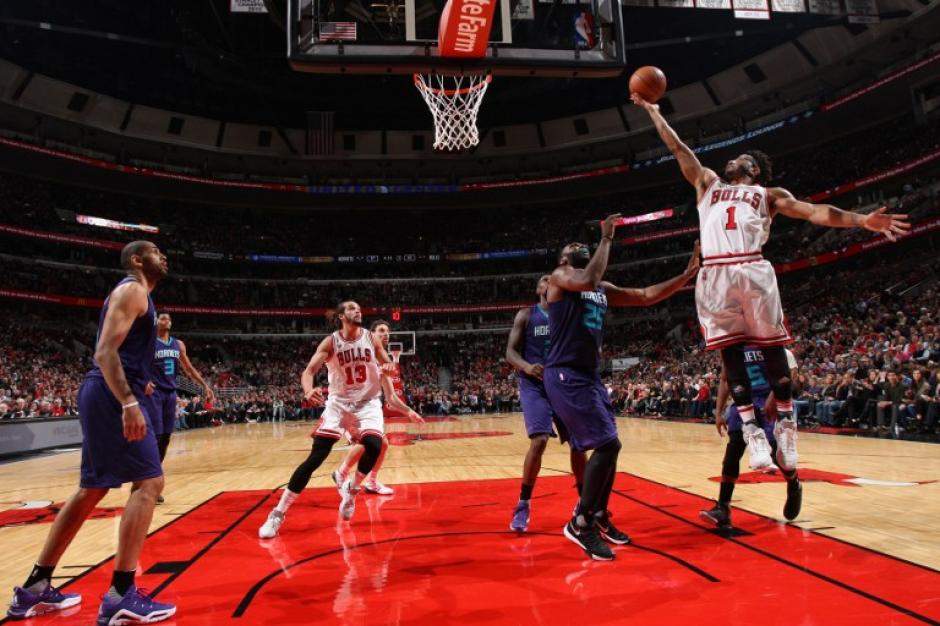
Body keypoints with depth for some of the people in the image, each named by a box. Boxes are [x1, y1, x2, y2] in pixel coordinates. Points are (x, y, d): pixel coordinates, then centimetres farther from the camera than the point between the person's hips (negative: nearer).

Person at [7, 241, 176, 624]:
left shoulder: (132, 293, 23)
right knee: (149, 481, -12)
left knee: (92, 490, 16)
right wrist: (128, 402, -29)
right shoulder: (132, 290, -7)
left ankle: (34, 589, 24)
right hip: (113, 396, -11)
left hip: (105, 395, 11)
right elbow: (106, 351, -20)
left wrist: (136, 387, 29)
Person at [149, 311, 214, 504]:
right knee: (154, 437, -9)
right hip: (154, 393, -6)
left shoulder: (178, 344, 12)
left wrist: (205, 386, 13)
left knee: (166, 437, 7)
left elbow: (189, 368, 18)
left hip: (170, 393, 6)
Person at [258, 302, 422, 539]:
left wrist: (386, 368, -22)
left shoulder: (372, 339, -3)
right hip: (339, 402, -2)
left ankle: (351, 489, 9)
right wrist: (308, 390, -42)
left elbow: (389, 366, 4)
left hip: (368, 403, 2)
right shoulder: (330, 342, -10)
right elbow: (309, 370, -19)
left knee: (374, 446, -23)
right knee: (316, 456, -11)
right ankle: (278, 513, -2)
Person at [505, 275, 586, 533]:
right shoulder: (526, 315, 3)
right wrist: (526, 366, -24)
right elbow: (510, 351, -3)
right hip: (534, 384, -4)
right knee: (539, 440, -19)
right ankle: (523, 504, -3)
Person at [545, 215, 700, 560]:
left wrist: (688, 274, 8)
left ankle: (599, 517, 28)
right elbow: (588, 280, -26)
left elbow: (646, 296, 17)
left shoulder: (604, 290, 18)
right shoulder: (559, 277, -4)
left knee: (608, 446, 12)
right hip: (565, 375, -9)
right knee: (607, 444, -14)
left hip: (590, 375, 9)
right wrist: (606, 238, -14)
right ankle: (580, 523, -2)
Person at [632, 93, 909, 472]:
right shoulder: (707, 183, 29)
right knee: (730, 351, -1)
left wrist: (862, 220, -5)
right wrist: (652, 110, 31)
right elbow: (677, 147, 30)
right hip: (714, 275, 2)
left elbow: (813, 212, 9)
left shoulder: (768, 194, 22)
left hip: (752, 270, -1)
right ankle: (751, 429, 3)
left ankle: (786, 423, 11)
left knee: (771, 346, 0)